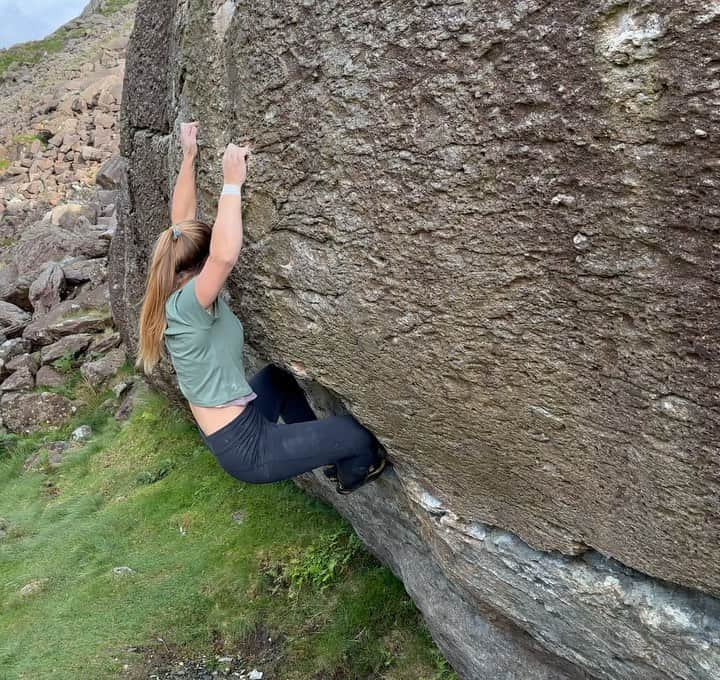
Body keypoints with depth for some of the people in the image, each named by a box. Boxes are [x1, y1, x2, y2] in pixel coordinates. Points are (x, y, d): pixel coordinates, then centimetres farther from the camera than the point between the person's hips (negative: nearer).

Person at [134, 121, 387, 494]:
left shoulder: (173, 293, 0)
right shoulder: (187, 305, -26)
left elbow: (181, 225, 6)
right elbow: (225, 256, -46)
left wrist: (189, 157, 5)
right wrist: (232, 183, -38)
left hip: (228, 431, 10)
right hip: (245, 448, -10)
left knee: (276, 376, 34)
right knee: (356, 432, -4)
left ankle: (325, 454, 43)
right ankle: (353, 472, 32)